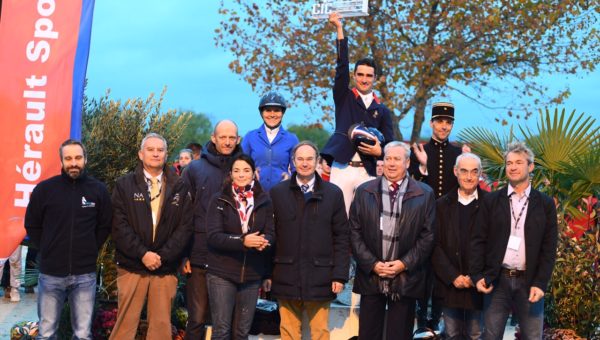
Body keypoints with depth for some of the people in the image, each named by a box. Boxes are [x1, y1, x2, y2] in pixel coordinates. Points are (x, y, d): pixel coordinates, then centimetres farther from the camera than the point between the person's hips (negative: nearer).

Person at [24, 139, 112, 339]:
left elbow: (105, 226, 11)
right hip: (50, 273, 0)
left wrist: (90, 250, 5)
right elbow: (31, 225, 9)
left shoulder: (98, 190, 1)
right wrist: (48, 250, 4)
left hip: (85, 275, 0)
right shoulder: (44, 188, -1)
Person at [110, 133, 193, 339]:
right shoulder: (124, 185, 5)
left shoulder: (179, 188, 9)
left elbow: (185, 227, 2)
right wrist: (142, 253, -13)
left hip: (166, 268, 1)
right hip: (132, 266, -1)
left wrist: (162, 255, -9)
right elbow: (120, 225, -3)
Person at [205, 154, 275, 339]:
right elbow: (213, 236, -11)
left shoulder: (264, 201, 5)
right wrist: (242, 241, -26)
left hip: (251, 275, 3)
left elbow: (271, 234, 2)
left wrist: (264, 242, -23)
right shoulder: (219, 200, -2)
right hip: (221, 273, -2)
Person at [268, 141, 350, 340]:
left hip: (320, 278, 0)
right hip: (286, 277, 1)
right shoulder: (277, 193, 5)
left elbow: (341, 238, 3)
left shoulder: (333, 193, 5)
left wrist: (340, 275, -3)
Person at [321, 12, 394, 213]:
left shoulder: (383, 111, 13)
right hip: (342, 168, -1)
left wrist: (379, 151, -13)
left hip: (368, 171, 1)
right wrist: (339, 28, -7)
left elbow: (390, 144, 10)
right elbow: (342, 66, 0)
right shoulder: (344, 98, 10)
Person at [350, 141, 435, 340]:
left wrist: (404, 263, -10)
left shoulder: (424, 194, 3)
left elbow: (428, 236, -1)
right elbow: (355, 233, 4)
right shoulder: (364, 191, 7)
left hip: (406, 278, -1)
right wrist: (372, 264, -7)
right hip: (370, 276, 1)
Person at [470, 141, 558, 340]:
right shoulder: (491, 201, 5)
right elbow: (479, 240, 4)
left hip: (529, 282, 0)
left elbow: (549, 248, 1)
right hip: (497, 280, 1)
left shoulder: (545, 204, 5)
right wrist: (477, 276, -6)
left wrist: (540, 283, -8)